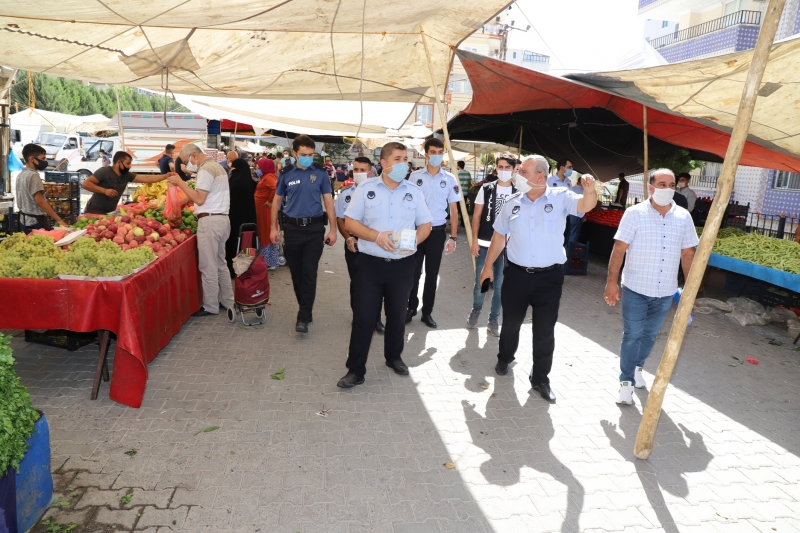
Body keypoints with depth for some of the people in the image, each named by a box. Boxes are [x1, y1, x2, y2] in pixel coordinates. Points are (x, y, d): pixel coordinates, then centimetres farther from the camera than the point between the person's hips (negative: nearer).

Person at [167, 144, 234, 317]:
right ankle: (227, 301, 19)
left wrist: (180, 182, -11)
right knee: (220, 264, 14)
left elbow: (199, 199, -17)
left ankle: (210, 307, 4)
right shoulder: (217, 166, 19)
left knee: (208, 266, -3)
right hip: (221, 218, 10)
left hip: (210, 221, -10)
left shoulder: (206, 169, -11)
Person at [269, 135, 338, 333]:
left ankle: (303, 317, -2)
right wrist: (273, 228, 6)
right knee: (296, 273, 10)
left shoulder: (320, 173, -1)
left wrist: (333, 230, -2)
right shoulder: (286, 174, 3)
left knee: (309, 273, -6)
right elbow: (277, 201, 12)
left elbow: (328, 201, 3)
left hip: (314, 229, -2)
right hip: (292, 228, 2)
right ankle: (306, 309, 28)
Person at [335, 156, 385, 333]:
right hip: (354, 243, 2)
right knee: (356, 282, 11)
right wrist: (348, 238, -9)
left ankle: (376, 318, 19)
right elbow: (340, 218, 5)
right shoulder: (346, 192, 2)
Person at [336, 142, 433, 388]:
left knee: (397, 315, 16)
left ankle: (394, 357, 36)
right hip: (370, 263, -2)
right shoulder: (365, 188, -2)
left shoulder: (414, 191, 4)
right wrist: (376, 236, -19)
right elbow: (350, 222, -4)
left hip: (402, 264, 2)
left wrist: (415, 240, -15)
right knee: (363, 317, 0)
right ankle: (355, 369, 10)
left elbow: (425, 224, 7)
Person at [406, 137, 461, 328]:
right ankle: (411, 308, 21)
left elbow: (454, 210, 4)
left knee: (432, 274, 9)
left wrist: (453, 237, -1)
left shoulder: (449, 179, 1)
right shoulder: (415, 176, 0)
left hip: (437, 232, 1)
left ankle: (427, 312, 20)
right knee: (413, 273, 4)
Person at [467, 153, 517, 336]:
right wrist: (474, 239, -4)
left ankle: (493, 320, 20)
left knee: (499, 284, 7)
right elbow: (476, 215, 2)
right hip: (484, 243, 0)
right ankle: (476, 310, 34)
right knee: (480, 281, 8)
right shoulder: (486, 189, 1)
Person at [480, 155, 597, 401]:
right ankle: (504, 358, 44)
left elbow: (586, 205, -24)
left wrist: (590, 190, -47)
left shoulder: (560, 197, -6)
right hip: (516, 274, 2)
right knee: (511, 322, 17)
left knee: (545, 329, 5)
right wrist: (488, 265, 10)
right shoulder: (512, 203, 2)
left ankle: (540, 378, 22)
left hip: (549, 276, -2)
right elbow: (499, 236, 9)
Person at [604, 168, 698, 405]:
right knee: (632, 335, 1)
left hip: (665, 291, 4)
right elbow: (619, 249, -10)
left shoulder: (683, 217, 2)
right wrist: (611, 281, -14)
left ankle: (637, 367, 41)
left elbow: (688, 253, 8)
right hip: (636, 289, -4)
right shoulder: (635, 213, -9)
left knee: (650, 334, 18)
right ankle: (626, 381, 14)